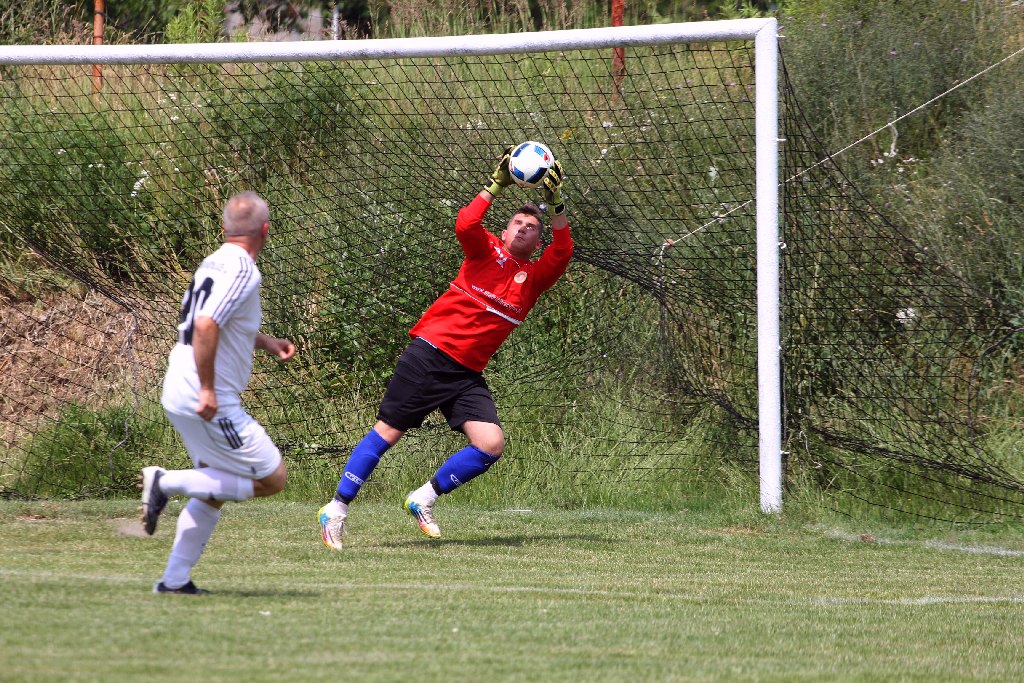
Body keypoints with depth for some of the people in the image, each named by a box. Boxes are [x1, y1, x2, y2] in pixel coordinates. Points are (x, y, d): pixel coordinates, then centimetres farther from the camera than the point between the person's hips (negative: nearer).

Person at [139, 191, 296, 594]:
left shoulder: (213, 264, 13)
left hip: (177, 396, 9)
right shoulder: (242, 272, -15)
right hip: (211, 404, -9)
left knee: (216, 490, 20)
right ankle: (168, 482, -7)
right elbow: (206, 327, -27)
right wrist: (208, 390, -24)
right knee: (272, 479, 0)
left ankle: (175, 579, 16)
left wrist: (266, 342, 27)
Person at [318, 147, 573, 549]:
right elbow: (465, 225, -17)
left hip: (467, 375, 4)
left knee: (492, 444, -11)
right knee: (388, 431, -4)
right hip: (431, 353, -4)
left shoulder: (535, 276, 10)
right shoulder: (487, 251, 3)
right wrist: (496, 186, -16)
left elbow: (562, 252, -7)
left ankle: (425, 499, 7)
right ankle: (337, 509, 3)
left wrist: (556, 204, -14)